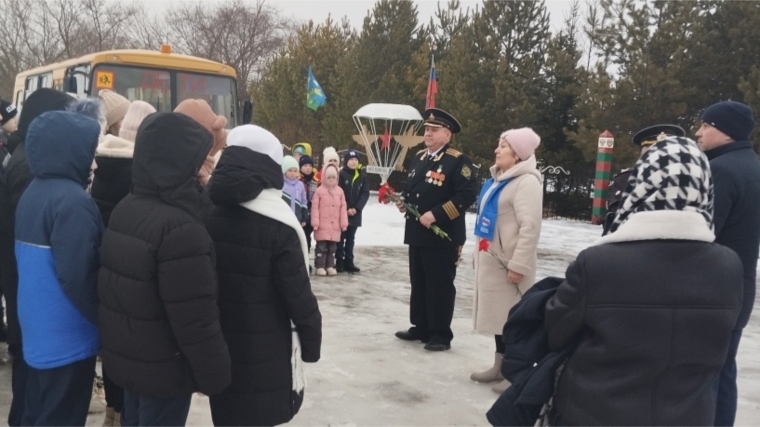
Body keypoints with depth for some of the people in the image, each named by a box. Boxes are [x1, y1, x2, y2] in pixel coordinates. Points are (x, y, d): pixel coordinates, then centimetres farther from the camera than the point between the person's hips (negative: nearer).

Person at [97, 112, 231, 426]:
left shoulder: (124, 209, 1)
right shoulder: (179, 227, -27)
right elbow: (195, 320, -24)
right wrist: (214, 374, -15)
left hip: (124, 355, 8)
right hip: (163, 368, -8)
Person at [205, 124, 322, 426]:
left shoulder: (205, 217, -2)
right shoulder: (277, 227, -18)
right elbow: (298, 295, -15)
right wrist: (311, 343, -2)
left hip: (216, 348, 5)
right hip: (266, 353, -5)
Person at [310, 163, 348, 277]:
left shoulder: (339, 191, 6)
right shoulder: (319, 191, -5)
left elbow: (343, 208, 6)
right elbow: (315, 207, -6)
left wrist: (344, 223, 2)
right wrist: (315, 223, -11)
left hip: (335, 226, 4)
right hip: (322, 225, -4)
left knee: (332, 247, 11)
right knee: (321, 247, 1)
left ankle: (330, 266, 19)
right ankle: (320, 266, 7)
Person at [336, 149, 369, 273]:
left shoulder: (362, 176, 5)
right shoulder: (341, 174, -7)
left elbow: (365, 193, 1)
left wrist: (356, 208, -10)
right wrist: (346, 209, -13)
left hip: (355, 213, 4)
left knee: (350, 239, 10)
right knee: (340, 238, 2)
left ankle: (349, 262, 16)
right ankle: (339, 262, 7)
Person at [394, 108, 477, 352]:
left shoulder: (458, 161, -10)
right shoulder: (418, 158, 15)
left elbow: (467, 195, -19)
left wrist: (436, 214, -23)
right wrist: (403, 200, 3)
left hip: (443, 237, -8)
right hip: (417, 234, 8)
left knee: (440, 287, 0)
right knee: (418, 284, 15)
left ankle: (441, 334, 10)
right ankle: (421, 328, 27)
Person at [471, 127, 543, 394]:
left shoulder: (526, 181, -16)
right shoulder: (498, 178, 14)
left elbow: (530, 227, -23)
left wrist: (518, 265, -24)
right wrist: (480, 252, 19)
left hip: (509, 261, -9)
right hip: (492, 257, 10)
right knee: (498, 312, 15)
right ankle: (500, 366, 26)